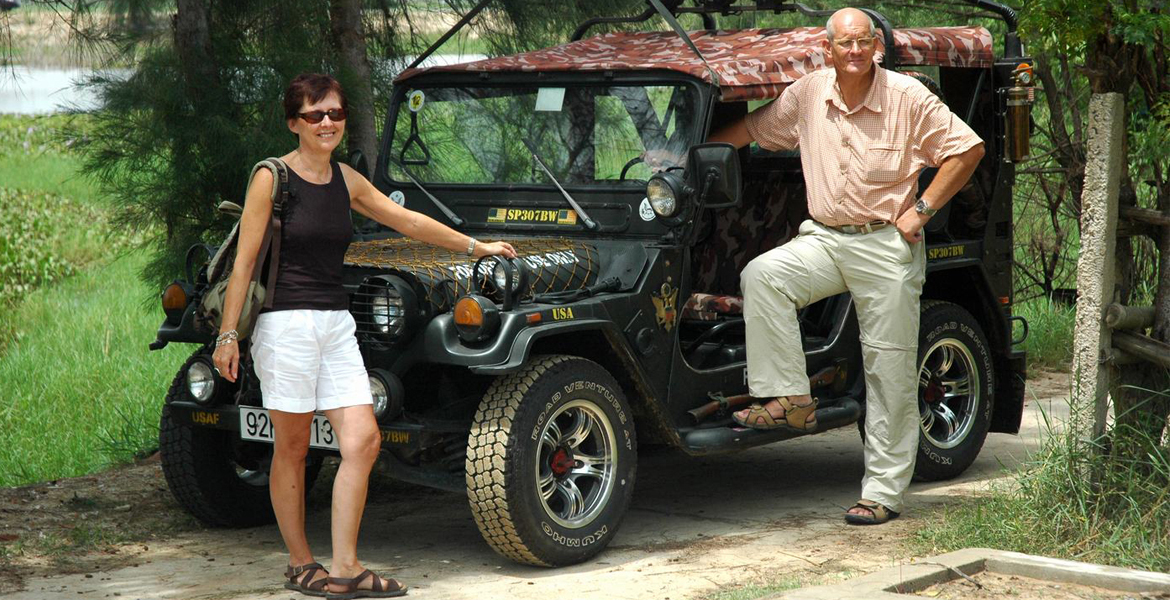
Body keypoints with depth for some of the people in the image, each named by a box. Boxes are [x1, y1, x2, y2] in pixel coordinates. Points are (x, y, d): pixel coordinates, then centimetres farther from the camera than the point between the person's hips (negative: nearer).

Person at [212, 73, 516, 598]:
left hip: (336, 323, 6)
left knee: (363, 439, -4)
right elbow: (244, 262, -8)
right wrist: (228, 334, -11)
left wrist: (477, 247, 27)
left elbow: (408, 221, 22)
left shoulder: (346, 180, 11)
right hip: (286, 323, -6)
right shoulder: (272, 178, -6)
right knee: (292, 447, 2)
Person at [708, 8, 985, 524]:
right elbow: (751, 129, 17)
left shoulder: (907, 97, -7)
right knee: (760, 275, -25)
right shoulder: (807, 93, 2)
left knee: (890, 370, -1)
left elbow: (968, 149, -3)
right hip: (824, 239, 3)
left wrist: (922, 209, -9)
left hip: (887, 245, -3)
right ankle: (789, 399, -19)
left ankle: (883, 491, 6)